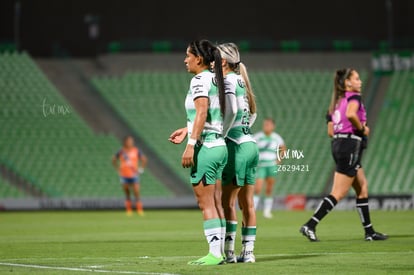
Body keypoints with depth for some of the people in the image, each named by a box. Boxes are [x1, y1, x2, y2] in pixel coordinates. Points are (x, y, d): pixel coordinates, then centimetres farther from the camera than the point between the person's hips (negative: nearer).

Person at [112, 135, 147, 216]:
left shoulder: (136, 151, 1)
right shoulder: (121, 152, 1)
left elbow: (144, 159, 13)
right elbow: (114, 160, 15)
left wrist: (140, 169, 4)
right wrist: (118, 169, 6)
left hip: (134, 175, -1)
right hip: (124, 176, 1)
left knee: (136, 193, -8)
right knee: (127, 194, 5)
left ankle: (140, 210, -3)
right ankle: (129, 210, 11)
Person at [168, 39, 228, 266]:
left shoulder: (200, 79, -11)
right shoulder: (215, 79, 15)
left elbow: (202, 112, -22)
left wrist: (191, 144, -25)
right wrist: (188, 130, 25)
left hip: (205, 147, -9)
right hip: (220, 145, 9)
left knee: (206, 203, -5)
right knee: (215, 203, 10)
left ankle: (214, 253, -6)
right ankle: (219, 251, 11)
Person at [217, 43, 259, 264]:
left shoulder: (229, 80, -10)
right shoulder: (240, 80, 15)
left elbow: (232, 111, -22)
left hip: (237, 146, -9)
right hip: (250, 144, 9)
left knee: (228, 202, -5)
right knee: (247, 203, 8)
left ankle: (228, 252, -5)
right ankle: (248, 251, 9)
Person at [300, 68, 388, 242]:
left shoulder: (337, 101, 18)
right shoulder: (354, 97, -7)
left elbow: (330, 131, 16)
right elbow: (351, 114, -31)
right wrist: (362, 128, -15)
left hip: (338, 143, 10)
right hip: (350, 145, -10)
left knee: (362, 188, 14)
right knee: (338, 193, -8)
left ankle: (369, 232, 15)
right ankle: (310, 226, -12)